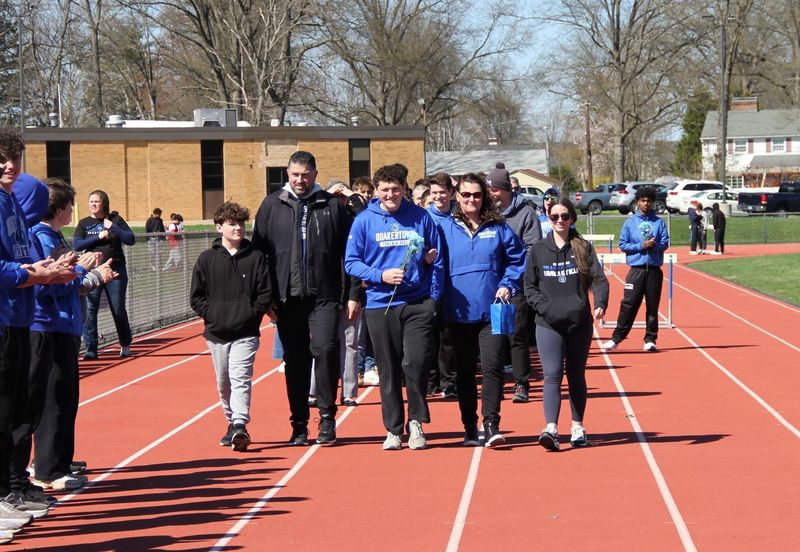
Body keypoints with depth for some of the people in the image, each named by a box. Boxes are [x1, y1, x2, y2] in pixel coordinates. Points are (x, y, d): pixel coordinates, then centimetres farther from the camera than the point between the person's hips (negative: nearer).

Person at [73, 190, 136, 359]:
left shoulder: (115, 219, 4)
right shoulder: (84, 223, 6)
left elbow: (131, 239, -3)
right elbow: (77, 245, -6)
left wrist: (113, 228, -13)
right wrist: (98, 237, -13)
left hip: (116, 271, -1)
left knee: (119, 310, 6)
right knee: (90, 311, -5)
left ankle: (125, 345, 23)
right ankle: (91, 349, 0)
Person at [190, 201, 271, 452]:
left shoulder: (256, 257, 2)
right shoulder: (207, 259, 4)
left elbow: (265, 294, 2)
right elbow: (196, 297, 6)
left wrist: (252, 314, -7)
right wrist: (211, 314, -5)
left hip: (246, 333, -3)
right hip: (216, 333, 3)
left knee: (240, 378, -15)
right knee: (223, 383, 12)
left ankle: (240, 426, -23)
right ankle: (232, 424, 27)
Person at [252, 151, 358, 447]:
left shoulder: (332, 206, 6)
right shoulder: (272, 206, 8)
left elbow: (349, 253, 6)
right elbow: (258, 251, 7)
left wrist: (353, 294, 1)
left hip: (324, 297, -1)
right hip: (287, 299, 2)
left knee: (325, 350, -15)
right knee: (295, 361, 6)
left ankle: (327, 416, -1)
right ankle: (299, 425, 14)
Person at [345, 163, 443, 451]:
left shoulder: (421, 218, 4)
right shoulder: (364, 221, 3)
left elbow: (438, 260, 9)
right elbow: (351, 262, 3)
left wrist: (434, 298, 1)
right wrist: (380, 275, -12)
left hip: (417, 304, -1)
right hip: (380, 305, 1)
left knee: (416, 363, -12)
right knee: (388, 370, 6)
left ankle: (416, 422, 5)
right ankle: (393, 429, 16)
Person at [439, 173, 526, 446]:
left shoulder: (498, 228, 5)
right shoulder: (446, 228, 5)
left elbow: (518, 259, 10)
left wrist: (507, 286, -4)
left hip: (491, 311, -1)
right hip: (459, 313, 1)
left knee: (492, 366, -12)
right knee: (464, 371, 8)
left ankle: (491, 425, -10)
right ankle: (470, 428, 16)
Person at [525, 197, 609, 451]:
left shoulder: (583, 248, 4)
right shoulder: (539, 250, 6)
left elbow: (599, 279, -3)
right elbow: (529, 286, 7)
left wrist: (600, 303, -20)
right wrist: (543, 306, -9)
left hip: (579, 322, 1)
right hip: (548, 324, -1)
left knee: (576, 376, 11)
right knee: (552, 375, -12)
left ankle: (578, 427, 21)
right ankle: (551, 429, -21)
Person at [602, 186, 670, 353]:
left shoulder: (659, 222, 8)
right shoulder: (630, 222, 6)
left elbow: (665, 243, 3)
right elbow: (623, 244, 1)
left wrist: (654, 245, -18)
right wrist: (641, 246, -12)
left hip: (654, 269, 1)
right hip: (636, 268, -1)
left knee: (653, 305, 3)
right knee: (629, 304, -5)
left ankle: (650, 340, 10)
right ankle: (616, 338, 0)